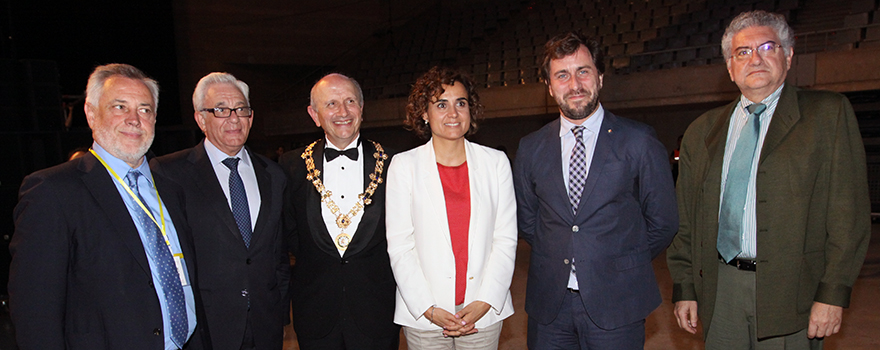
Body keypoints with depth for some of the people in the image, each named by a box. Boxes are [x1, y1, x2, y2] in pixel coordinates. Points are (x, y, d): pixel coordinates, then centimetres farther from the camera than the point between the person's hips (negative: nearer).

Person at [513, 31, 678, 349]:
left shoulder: (639, 142, -4)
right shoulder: (530, 148, 3)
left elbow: (662, 222, 2)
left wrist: (623, 266, 5)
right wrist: (556, 258, 7)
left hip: (616, 305, -2)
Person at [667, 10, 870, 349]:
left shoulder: (828, 114, 1)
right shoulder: (702, 131, 9)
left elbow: (849, 213, -4)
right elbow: (686, 219, 9)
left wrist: (833, 292, -10)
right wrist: (684, 288, 5)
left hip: (789, 292, -2)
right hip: (719, 293, 3)